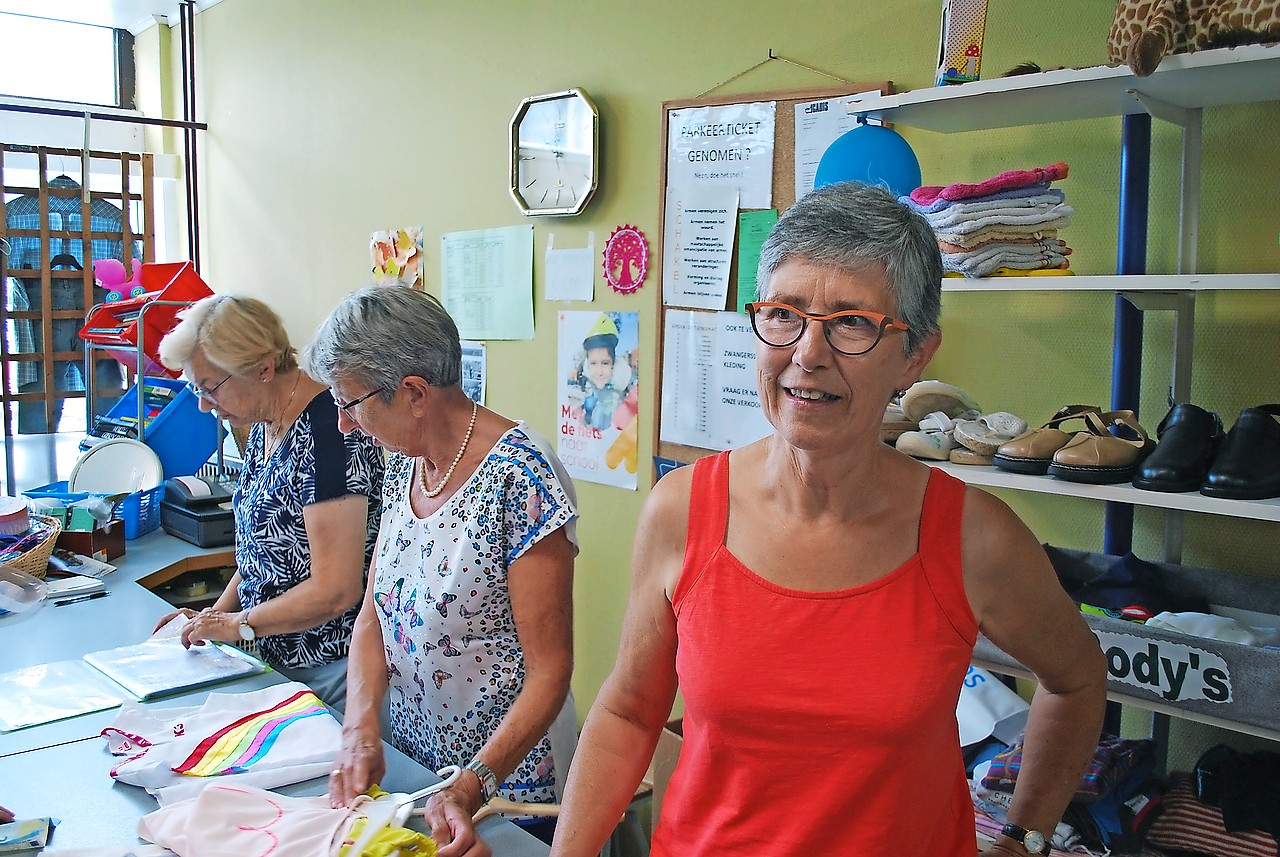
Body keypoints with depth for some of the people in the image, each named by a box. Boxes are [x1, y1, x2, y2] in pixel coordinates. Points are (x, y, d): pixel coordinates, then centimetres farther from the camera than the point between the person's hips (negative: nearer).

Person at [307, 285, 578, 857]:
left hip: (505, 776, -7)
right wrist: (361, 730, -13)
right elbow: (373, 616, 2)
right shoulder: (403, 463, 0)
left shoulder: (520, 476, -24)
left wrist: (472, 788, -30)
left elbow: (549, 673, -22)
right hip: (413, 763, 7)